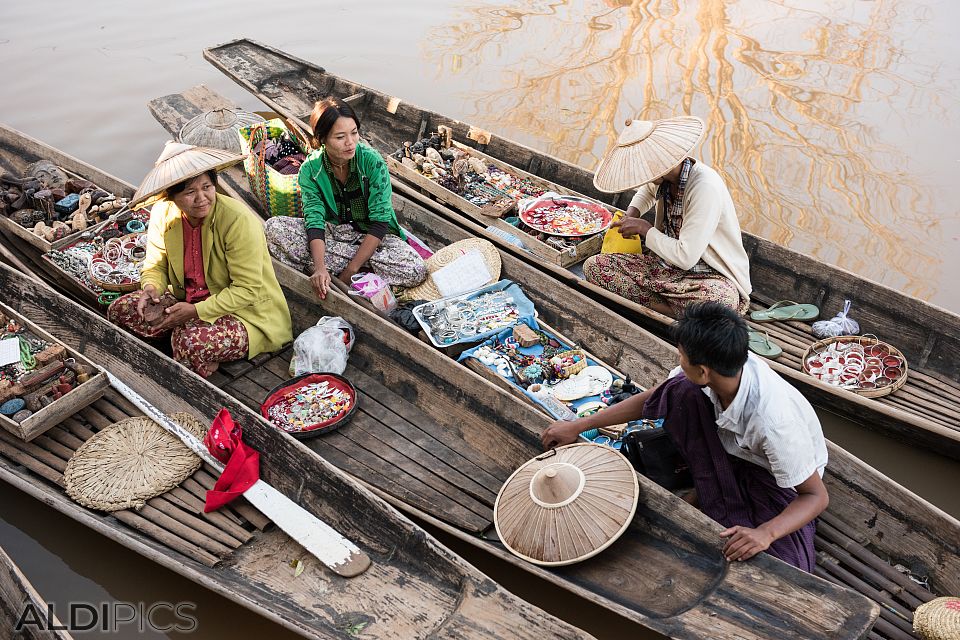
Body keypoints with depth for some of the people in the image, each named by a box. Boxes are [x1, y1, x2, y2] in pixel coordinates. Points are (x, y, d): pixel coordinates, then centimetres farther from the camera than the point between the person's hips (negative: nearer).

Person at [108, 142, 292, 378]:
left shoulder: (238, 220, -24)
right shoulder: (163, 213, -5)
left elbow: (247, 290, -22)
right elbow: (156, 265, 8)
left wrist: (197, 310, -27)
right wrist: (151, 287, -16)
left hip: (245, 311, -7)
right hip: (185, 302, 8)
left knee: (190, 341, -35)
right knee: (119, 310, -4)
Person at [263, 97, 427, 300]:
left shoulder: (372, 162, -18)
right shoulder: (310, 170, -12)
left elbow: (380, 223, -19)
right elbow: (314, 221, -19)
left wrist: (351, 269, -26)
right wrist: (320, 268, -38)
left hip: (370, 235, -2)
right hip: (331, 232, 2)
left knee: (415, 270, -31)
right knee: (274, 227, -24)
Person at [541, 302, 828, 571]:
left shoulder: (773, 420, -40)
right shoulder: (726, 366, -24)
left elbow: (817, 495, -29)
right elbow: (651, 399, -10)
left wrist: (766, 533, -47)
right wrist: (578, 426, -8)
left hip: (779, 475, -4)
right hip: (735, 451, 4)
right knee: (682, 391, -23)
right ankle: (706, 489, -3)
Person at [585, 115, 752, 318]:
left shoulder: (705, 187, -26)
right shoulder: (663, 175, -2)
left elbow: (686, 257, -28)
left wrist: (644, 228, -17)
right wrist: (632, 212, 6)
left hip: (711, 275, -7)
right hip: (667, 263, 7)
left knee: (720, 300, -43)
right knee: (593, 266, -9)